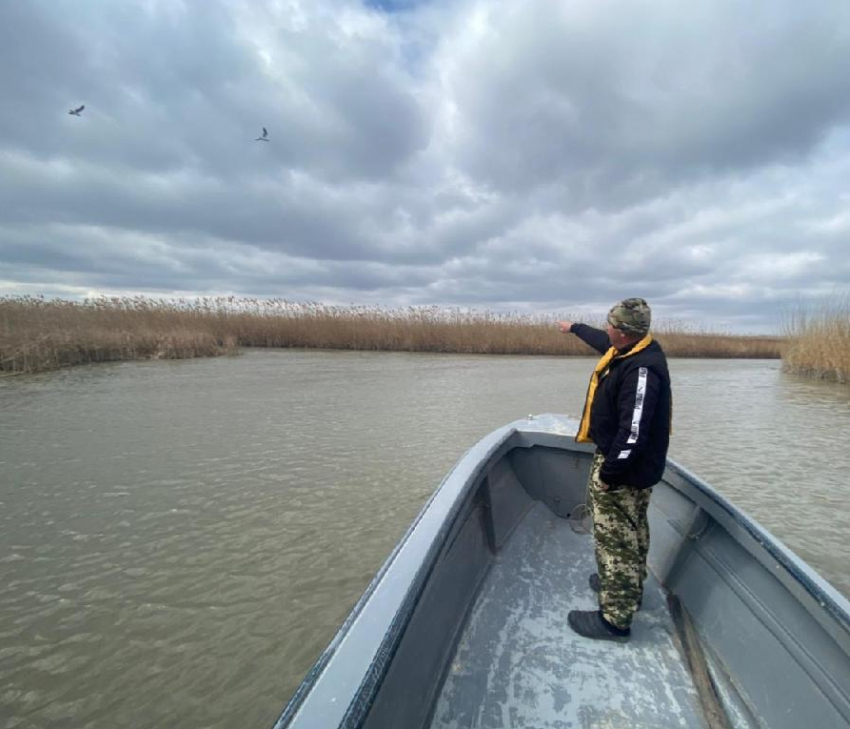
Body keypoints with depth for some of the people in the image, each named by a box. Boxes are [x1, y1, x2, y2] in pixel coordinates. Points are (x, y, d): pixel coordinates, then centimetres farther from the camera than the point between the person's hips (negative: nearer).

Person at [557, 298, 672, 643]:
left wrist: (608, 474, -25)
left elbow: (633, 432, -32)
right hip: (620, 459, 10)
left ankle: (615, 619, 14)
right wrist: (574, 327, 42)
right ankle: (627, 584, 44)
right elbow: (602, 340, 26)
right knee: (629, 532, 25)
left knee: (615, 538, 0)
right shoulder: (629, 350, 2)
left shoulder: (642, 369, -29)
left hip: (625, 469, -10)